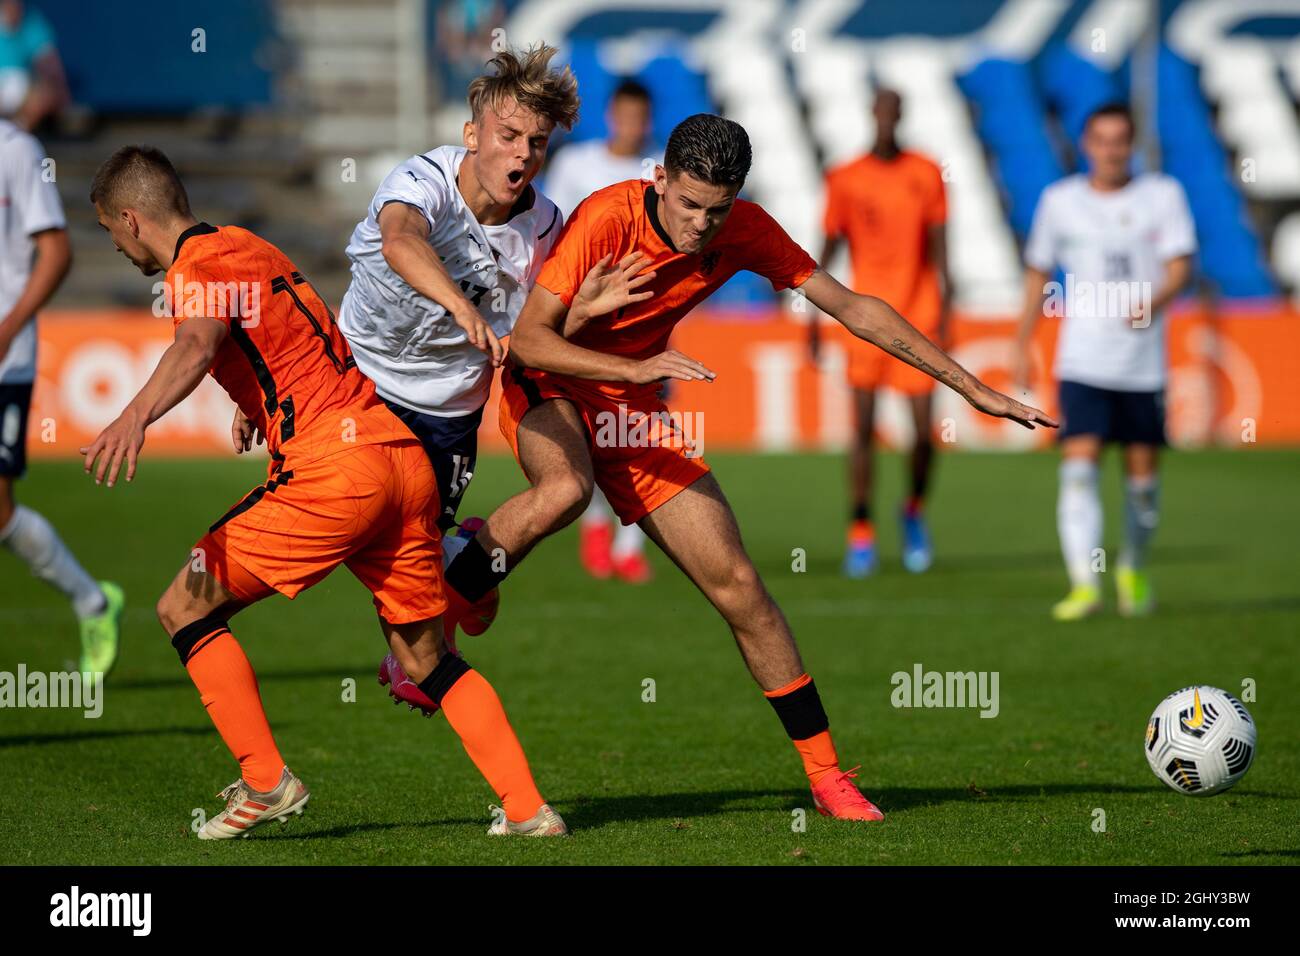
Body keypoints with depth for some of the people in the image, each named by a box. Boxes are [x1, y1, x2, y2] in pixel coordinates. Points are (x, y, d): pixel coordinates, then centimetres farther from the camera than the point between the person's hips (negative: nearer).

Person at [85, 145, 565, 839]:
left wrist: (135, 418, -44)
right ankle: (528, 809, 5)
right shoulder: (246, 247, 23)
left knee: (184, 607, 2)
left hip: (335, 469, -9)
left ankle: (264, 782, 0)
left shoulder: (197, 268, -4)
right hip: (409, 459, 9)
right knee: (426, 659, 14)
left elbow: (196, 346, -28)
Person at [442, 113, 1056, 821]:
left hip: (633, 413, 4)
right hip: (547, 388, -4)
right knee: (564, 491, -40)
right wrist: (636, 369, -41)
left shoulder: (745, 231, -10)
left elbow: (852, 308, -2)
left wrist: (969, 385, -3)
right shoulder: (607, 219, -25)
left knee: (736, 583, -5)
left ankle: (826, 774, 3)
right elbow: (528, 337, -27)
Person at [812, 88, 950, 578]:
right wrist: (814, 317, 2)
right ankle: (860, 533, 1)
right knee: (863, 427, -6)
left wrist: (945, 313, -2)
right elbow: (828, 249, 7)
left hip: (918, 315, 1)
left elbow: (939, 246, 5)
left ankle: (914, 511, 25)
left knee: (924, 431, -2)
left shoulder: (926, 174, 3)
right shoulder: (845, 180, 2)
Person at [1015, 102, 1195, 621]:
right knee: (1079, 466, -15)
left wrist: (1155, 300, -26)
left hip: (1143, 362, 0)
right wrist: (1023, 343, 14)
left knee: (1143, 476, 7)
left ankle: (1134, 570, 32)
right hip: (1082, 363, 0)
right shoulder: (1059, 201, 5)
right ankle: (1084, 584, -20)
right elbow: (1038, 271, 16)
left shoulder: (1162, 194, 2)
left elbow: (1180, 265, -6)